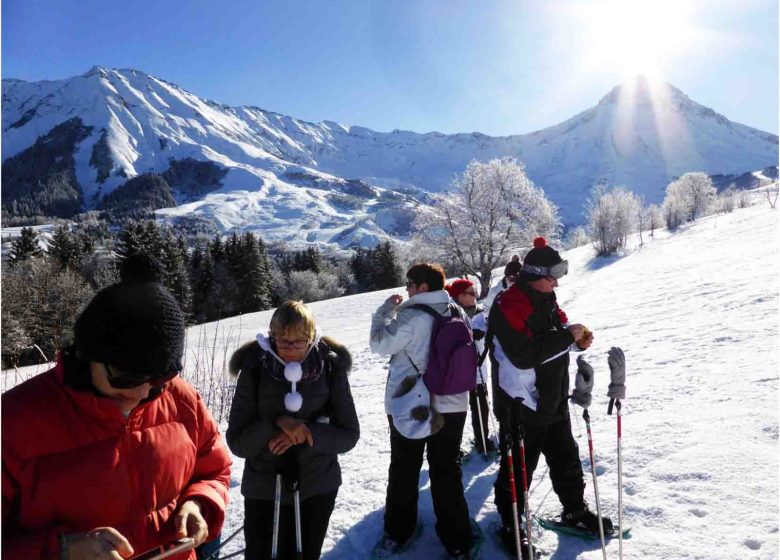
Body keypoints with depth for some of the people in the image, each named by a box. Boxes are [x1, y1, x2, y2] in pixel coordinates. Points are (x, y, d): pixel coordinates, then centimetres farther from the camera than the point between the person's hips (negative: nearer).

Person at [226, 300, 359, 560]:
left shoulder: (331, 369, -12)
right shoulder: (255, 370, -14)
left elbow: (349, 435, -9)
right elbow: (237, 443, -12)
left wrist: (305, 433, -23)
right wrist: (276, 423, -27)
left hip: (317, 488, 1)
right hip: (264, 490, -1)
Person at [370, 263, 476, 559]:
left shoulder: (412, 316, -18)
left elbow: (380, 345, -9)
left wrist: (385, 311, 1)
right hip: (451, 405, 4)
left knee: (403, 471, 15)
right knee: (447, 472, 13)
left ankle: (398, 533, 28)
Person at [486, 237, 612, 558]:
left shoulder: (546, 300, 7)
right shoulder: (507, 306, -21)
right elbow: (523, 355, -30)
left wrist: (578, 341, -3)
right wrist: (566, 336, -26)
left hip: (553, 402, 8)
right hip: (521, 407, -8)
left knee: (566, 460, 22)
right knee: (518, 471, 7)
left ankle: (575, 511, 44)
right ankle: (511, 528, 26)